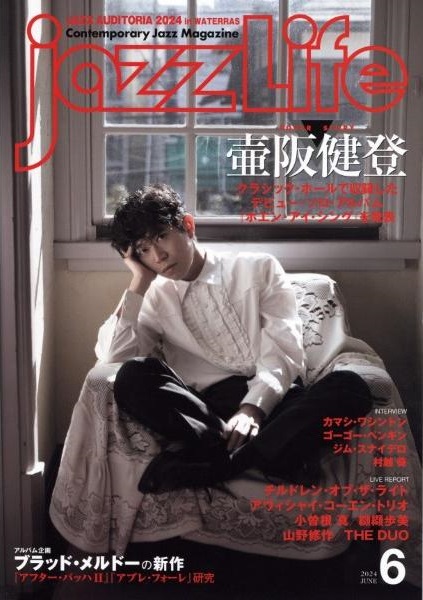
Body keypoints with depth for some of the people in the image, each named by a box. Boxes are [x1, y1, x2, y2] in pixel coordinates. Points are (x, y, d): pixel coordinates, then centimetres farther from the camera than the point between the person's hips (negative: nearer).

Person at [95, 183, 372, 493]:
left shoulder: (258, 268, 13)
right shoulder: (154, 298, 20)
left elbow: (283, 352, 1)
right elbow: (112, 355, 2)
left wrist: (253, 406, -17)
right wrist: (139, 282, 5)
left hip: (272, 398, 0)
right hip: (204, 409, 1)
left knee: (348, 385, -29)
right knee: (133, 376, -28)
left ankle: (210, 458, -36)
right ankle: (283, 451, -31)